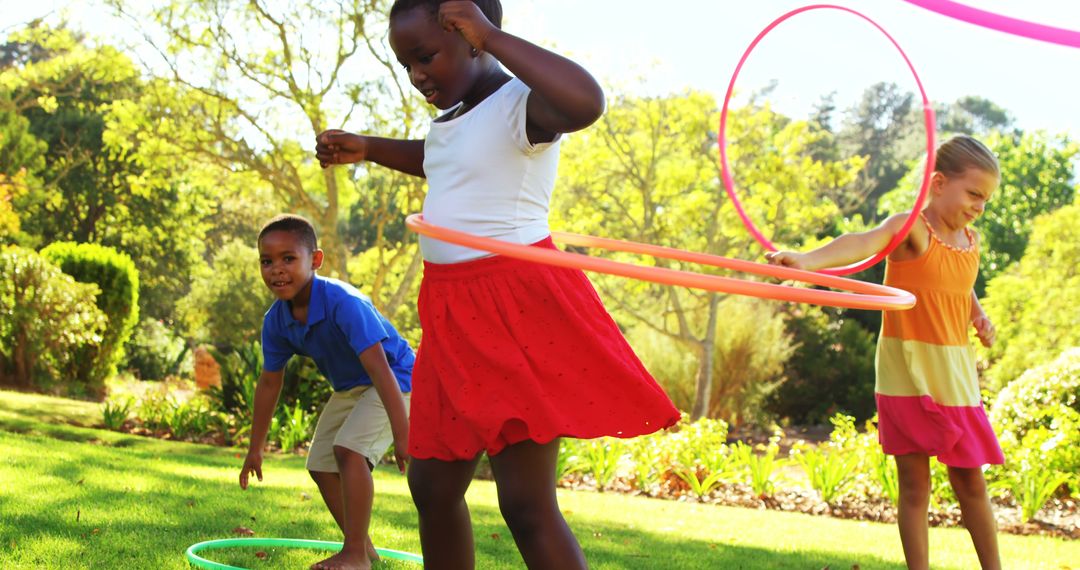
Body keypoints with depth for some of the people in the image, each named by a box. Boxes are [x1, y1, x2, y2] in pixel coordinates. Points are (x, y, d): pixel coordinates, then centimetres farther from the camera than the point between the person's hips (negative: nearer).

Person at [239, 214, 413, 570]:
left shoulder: (343, 303, -34)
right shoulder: (276, 320, -12)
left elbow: (379, 369, -38)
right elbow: (269, 383, 2)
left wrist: (403, 437, -42)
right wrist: (255, 449, 8)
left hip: (395, 379, -8)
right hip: (348, 389, 9)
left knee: (349, 448, -26)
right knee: (320, 464, 9)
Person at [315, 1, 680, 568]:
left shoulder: (520, 104, -15)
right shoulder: (453, 117, 13)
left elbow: (585, 101, -40)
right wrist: (367, 149, 24)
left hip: (517, 308, -10)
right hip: (455, 310, 10)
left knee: (525, 501, -12)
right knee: (432, 485, 17)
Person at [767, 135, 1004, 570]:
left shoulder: (971, 242, 6)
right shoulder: (911, 230, -13)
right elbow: (863, 243, -35)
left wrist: (978, 315, 6)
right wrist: (807, 260, -55)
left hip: (954, 374, 5)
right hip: (907, 373, -5)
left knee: (970, 484, 9)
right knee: (914, 486, 2)